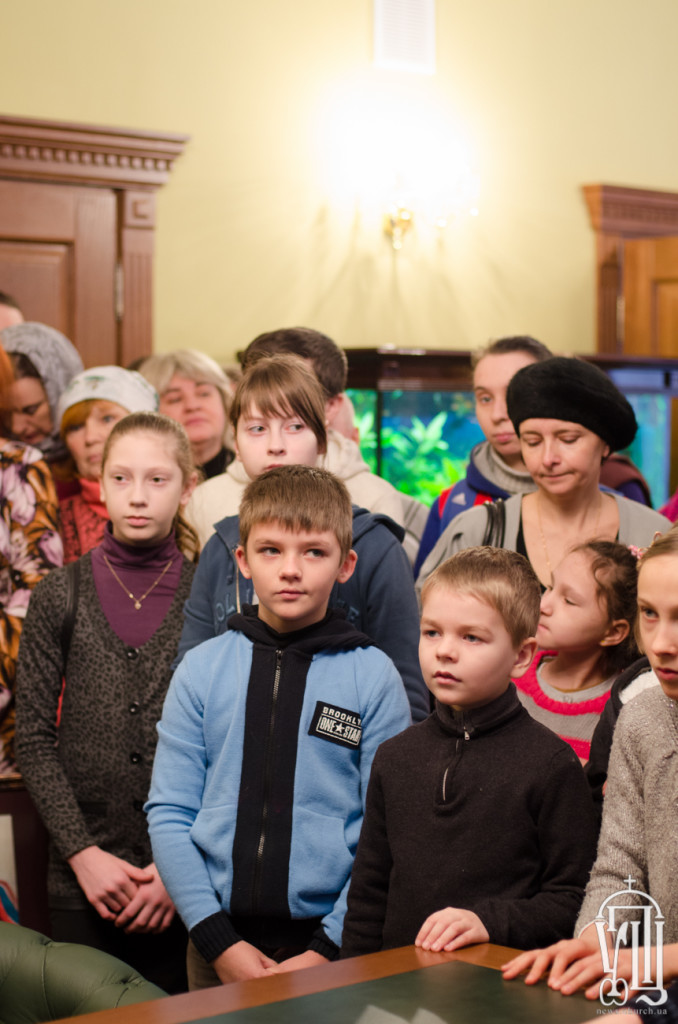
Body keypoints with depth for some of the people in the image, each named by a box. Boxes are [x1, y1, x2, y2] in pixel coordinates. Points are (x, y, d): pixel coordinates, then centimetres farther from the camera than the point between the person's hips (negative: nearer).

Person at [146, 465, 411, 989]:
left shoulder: (374, 675, -3)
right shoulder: (202, 669, 2)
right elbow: (169, 814, 0)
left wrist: (327, 949, -12)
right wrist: (218, 939, -9)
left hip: (333, 941, -2)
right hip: (219, 940, 2)